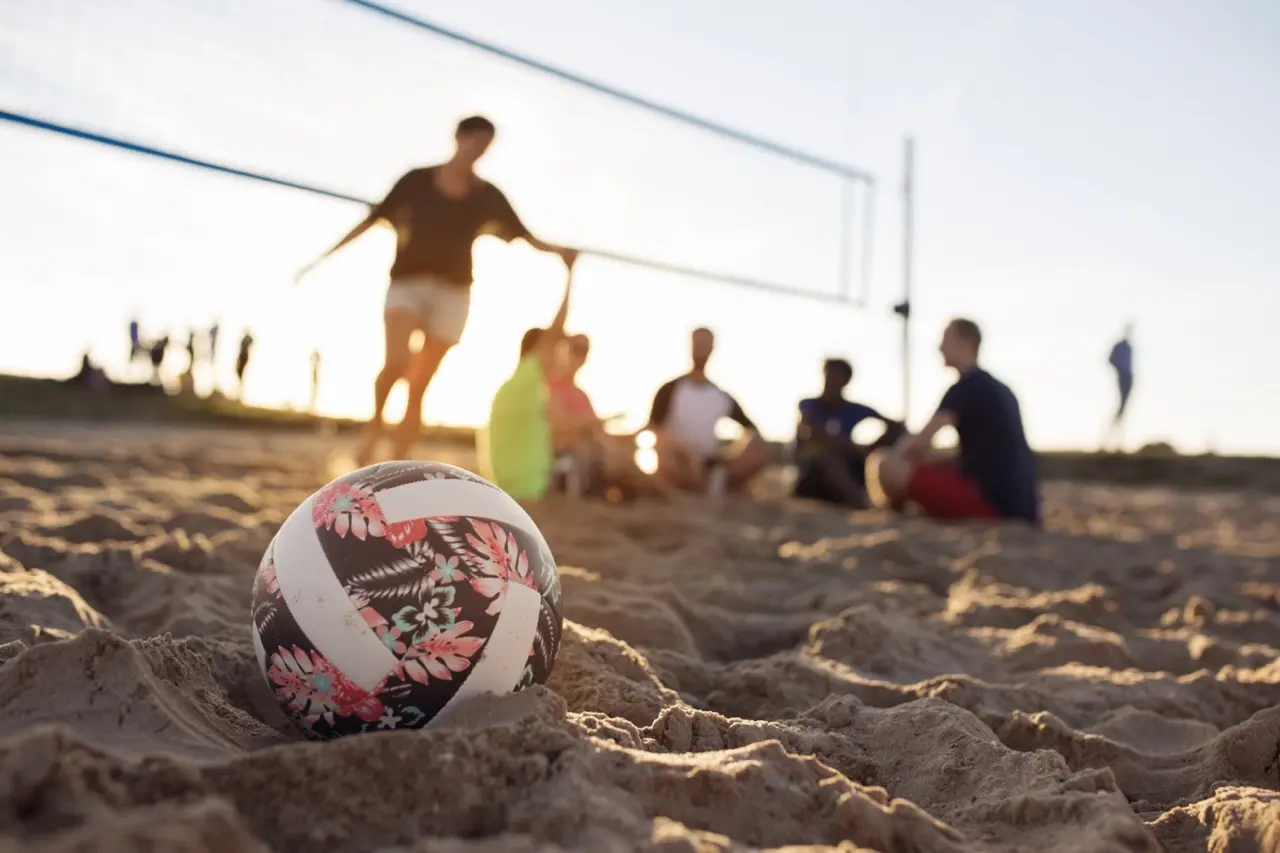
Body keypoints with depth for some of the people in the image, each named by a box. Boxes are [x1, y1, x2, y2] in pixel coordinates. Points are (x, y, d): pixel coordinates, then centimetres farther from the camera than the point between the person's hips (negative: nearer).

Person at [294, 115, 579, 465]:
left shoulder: (488, 195, 7)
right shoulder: (416, 181, 3)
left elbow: (522, 234, 7)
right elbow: (372, 219, 5)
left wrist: (556, 250, -13)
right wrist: (325, 255, 3)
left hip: (451, 293, 1)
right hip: (407, 284, -1)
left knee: (418, 388, -1)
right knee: (396, 361, -27)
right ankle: (374, 425, 2)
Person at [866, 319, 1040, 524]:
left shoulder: (967, 387, -6)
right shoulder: (999, 389, 21)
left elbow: (919, 444, -11)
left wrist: (893, 457, 11)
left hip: (990, 500, -9)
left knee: (886, 466, -13)